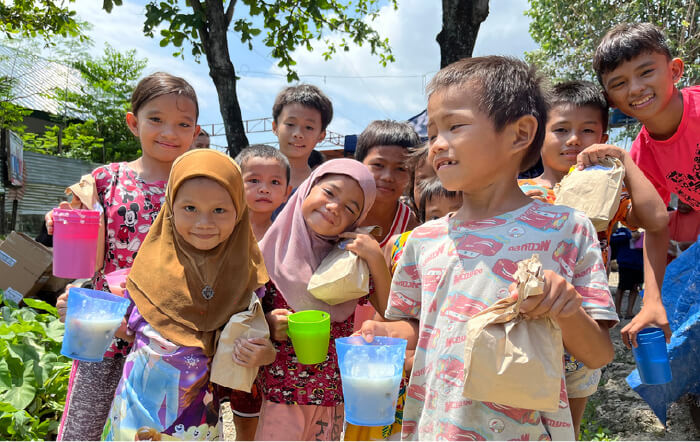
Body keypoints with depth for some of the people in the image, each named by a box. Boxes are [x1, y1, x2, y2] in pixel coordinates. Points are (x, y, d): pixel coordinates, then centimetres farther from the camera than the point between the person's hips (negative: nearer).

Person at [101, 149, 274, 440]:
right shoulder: (155, 259, -9)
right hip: (139, 400, 1)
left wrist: (265, 354, -24)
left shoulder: (245, 274, -11)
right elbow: (126, 326, 1)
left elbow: (253, 339, -3)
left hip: (196, 407, 0)